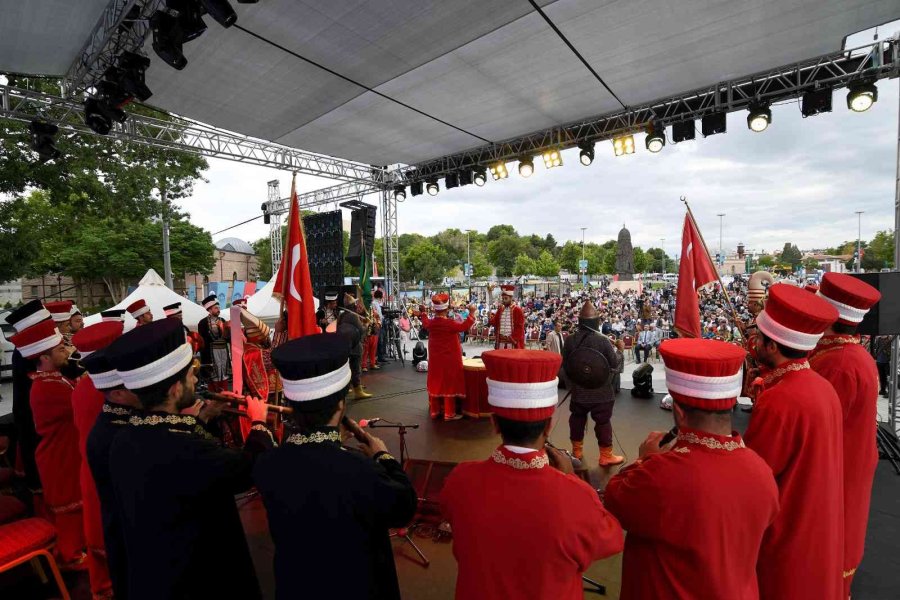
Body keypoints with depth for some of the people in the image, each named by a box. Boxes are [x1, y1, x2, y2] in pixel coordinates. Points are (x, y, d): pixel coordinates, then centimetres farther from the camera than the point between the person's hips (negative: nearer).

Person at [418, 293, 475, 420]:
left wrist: (423, 313, 36)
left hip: (435, 360, 5)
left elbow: (425, 324, 20)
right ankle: (449, 414, 7)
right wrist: (471, 313, -7)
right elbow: (464, 326, -16)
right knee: (449, 385, 2)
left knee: (435, 384, 13)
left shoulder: (430, 323, -2)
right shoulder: (450, 324, -20)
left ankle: (434, 411, 21)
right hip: (450, 361, -5)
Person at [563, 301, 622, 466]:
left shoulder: (570, 340, -9)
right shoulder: (603, 340, -18)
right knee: (603, 422, 9)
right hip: (601, 391, -3)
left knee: (577, 420, 17)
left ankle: (577, 451, 30)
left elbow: (564, 363, 1)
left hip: (578, 390, 3)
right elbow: (614, 363, -10)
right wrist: (617, 350, 10)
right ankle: (606, 456, 19)